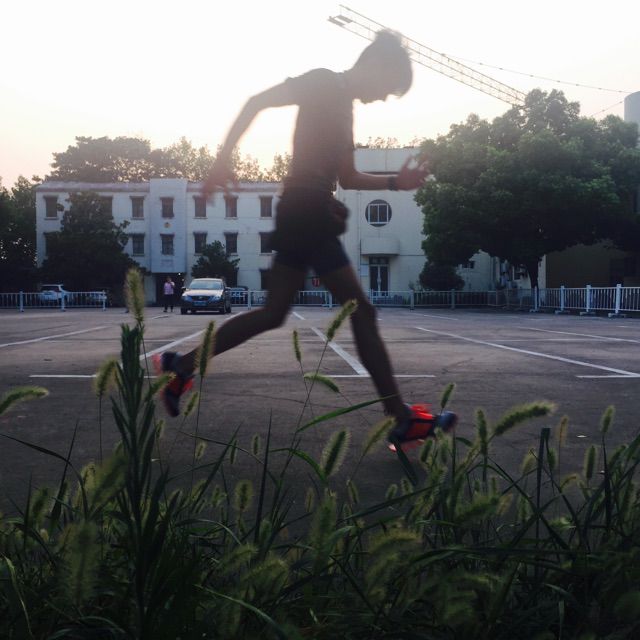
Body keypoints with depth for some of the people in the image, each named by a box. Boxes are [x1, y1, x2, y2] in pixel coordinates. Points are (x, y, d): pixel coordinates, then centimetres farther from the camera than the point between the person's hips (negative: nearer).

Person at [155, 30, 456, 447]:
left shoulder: (344, 105, 22)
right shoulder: (323, 83, -4)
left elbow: (348, 177, 25)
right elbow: (257, 102, -14)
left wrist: (397, 182, 13)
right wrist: (223, 160, -21)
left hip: (307, 217, 10)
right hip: (307, 214, -10)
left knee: (274, 313, 11)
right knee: (362, 312, -7)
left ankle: (182, 366, 17)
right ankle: (403, 421, -1)